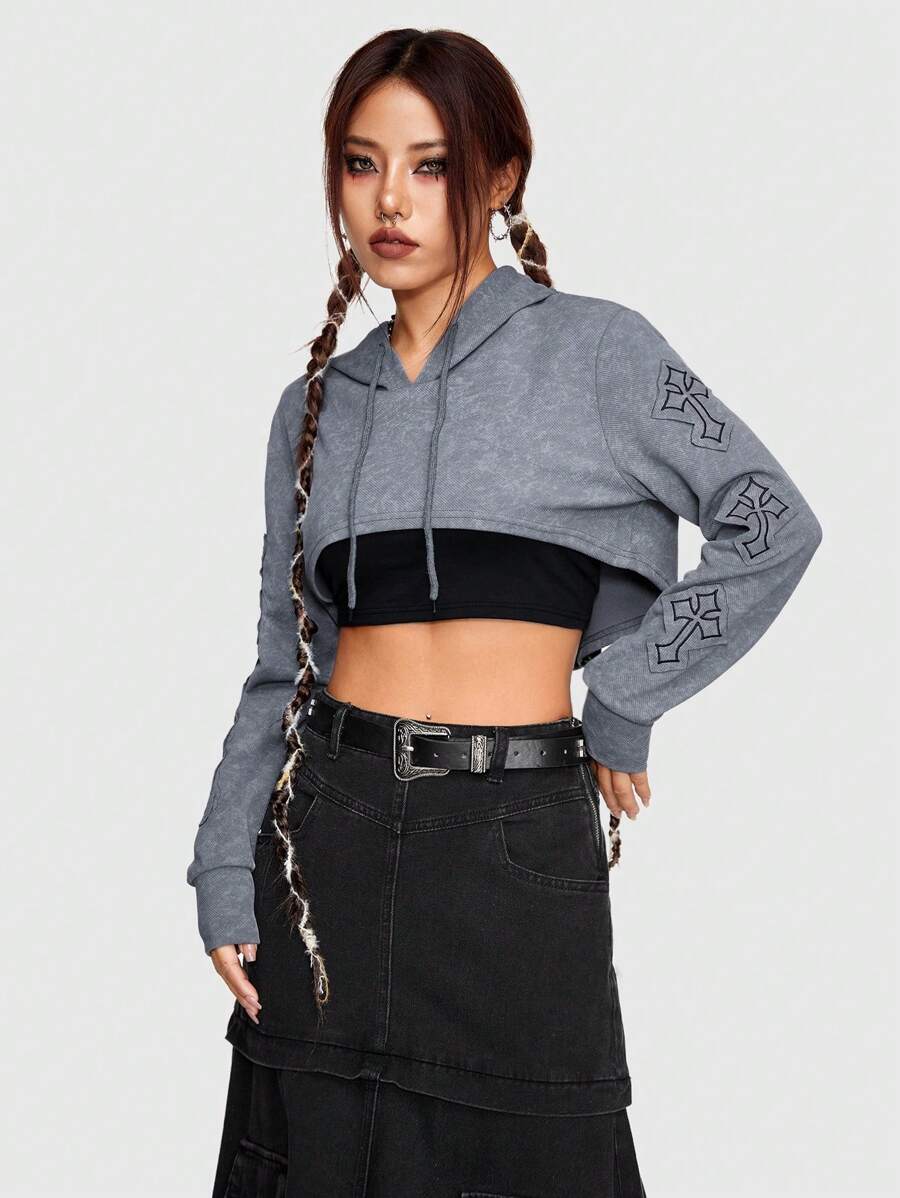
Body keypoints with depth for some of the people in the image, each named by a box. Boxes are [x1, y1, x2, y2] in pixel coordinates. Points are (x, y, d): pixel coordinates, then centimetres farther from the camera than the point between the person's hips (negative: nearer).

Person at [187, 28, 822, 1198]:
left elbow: (773, 527, -1)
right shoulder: (315, 404, 11)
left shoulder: (594, 349, 0)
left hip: (520, 837, -3)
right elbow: (283, 663, 12)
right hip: (331, 828, 4)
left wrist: (621, 697, -3)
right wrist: (226, 879, 5)